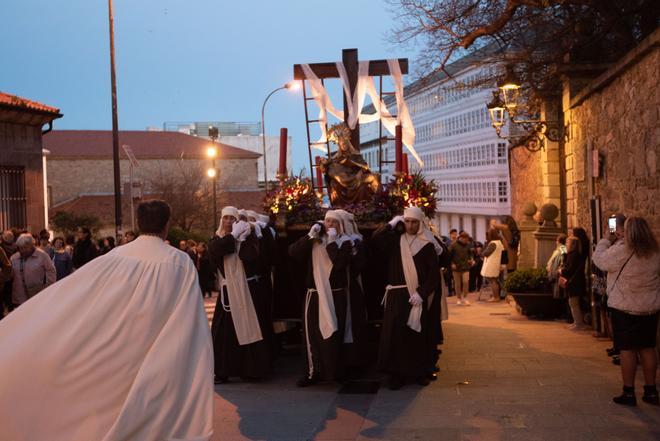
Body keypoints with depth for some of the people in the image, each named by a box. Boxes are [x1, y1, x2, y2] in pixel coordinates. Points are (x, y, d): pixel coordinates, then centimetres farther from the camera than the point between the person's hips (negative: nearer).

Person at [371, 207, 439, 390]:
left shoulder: (427, 245, 1)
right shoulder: (394, 240, 6)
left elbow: (434, 273, -3)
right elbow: (375, 239, -11)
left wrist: (421, 293, -12)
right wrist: (392, 224, -8)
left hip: (417, 296, -1)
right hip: (396, 295, 1)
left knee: (417, 335, 4)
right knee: (394, 333, -5)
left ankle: (420, 372, 16)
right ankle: (397, 374, 0)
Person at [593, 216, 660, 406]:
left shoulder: (622, 250, -19)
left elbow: (600, 259, -8)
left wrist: (606, 240, 9)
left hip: (625, 308, -5)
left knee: (627, 349, 1)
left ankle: (629, 392, 5)